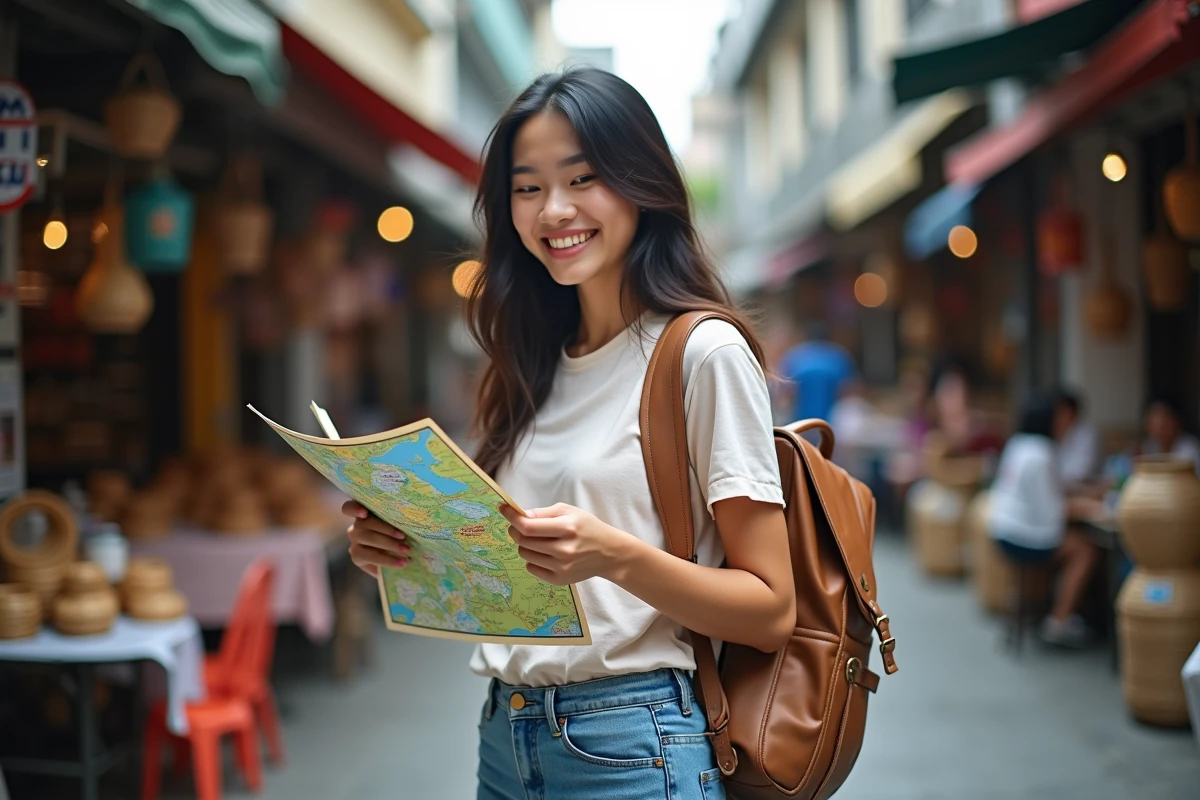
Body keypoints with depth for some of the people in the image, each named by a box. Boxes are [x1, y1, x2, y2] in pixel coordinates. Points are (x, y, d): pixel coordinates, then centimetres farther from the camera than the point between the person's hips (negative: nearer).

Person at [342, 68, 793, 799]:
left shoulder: (703, 353, -11)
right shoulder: (537, 367, 9)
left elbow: (772, 613, -13)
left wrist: (616, 556, -27)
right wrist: (400, 549, -3)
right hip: (505, 736, 6)